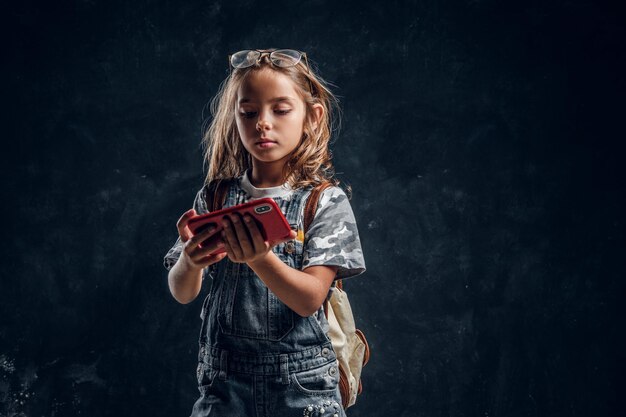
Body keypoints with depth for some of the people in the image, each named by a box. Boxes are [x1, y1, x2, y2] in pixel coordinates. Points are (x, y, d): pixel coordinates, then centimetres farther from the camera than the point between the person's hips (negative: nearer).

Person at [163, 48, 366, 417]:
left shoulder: (326, 201, -5)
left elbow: (311, 299, -14)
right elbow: (183, 293, -1)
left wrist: (259, 258, -31)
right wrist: (190, 260, -23)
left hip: (302, 385, -2)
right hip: (224, 377, 2)